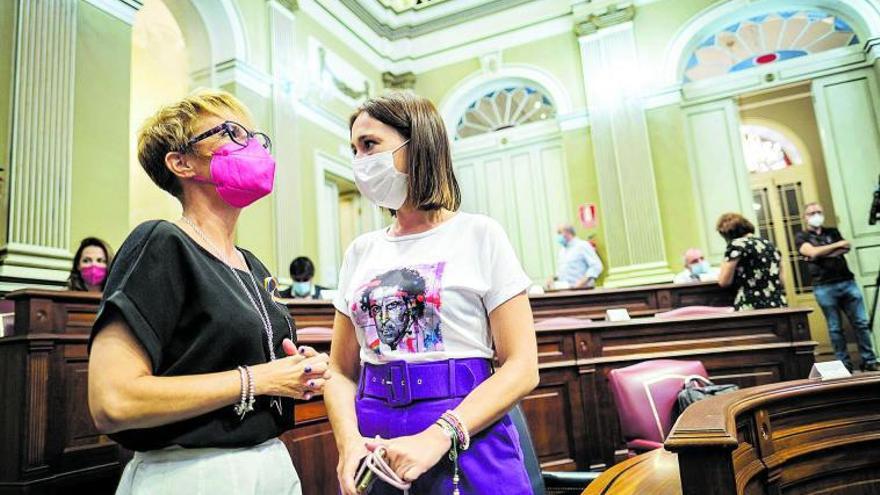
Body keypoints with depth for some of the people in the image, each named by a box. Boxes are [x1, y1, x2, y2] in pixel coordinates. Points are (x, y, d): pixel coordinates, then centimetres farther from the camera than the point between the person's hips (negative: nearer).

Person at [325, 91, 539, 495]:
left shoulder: (479, 234, -5)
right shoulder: (361, 252, 7)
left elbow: (522, 368, -10)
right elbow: (341, 371, 7)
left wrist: (438, 438, -20)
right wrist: (350, 442, -11)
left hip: (466, 444, -3)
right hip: (375, 451, 4)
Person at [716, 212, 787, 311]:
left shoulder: (736, 245, -5)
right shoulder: (770, 245, 17)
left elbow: (724, 281, -5)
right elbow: (781, 279, 21)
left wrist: (726, 262, 12)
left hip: (751, 308, -7)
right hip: (778, 305, 7)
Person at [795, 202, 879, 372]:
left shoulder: (832, 232, 16)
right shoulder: (801, 237, 5)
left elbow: (846, 249, 0)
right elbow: (812, 252, -14)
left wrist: (821, 254, -10)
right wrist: (837, 245, -4)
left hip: (847, 282, 4)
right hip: (824, 287, -3)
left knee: (861, 323, 2)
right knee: (835, 328, 1)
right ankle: (844, 365, 6)